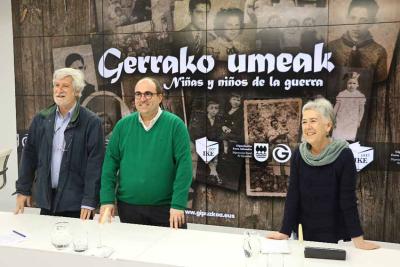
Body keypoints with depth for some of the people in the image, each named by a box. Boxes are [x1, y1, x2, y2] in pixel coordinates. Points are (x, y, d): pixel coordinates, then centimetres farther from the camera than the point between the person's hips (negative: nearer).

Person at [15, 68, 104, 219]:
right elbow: (29, 155, 12)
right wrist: (23, 190, 9)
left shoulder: (91, 122, -9)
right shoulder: (41, 119, 7)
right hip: (46, 201, 4)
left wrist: (89, 201, -14)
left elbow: (95, 163, -12)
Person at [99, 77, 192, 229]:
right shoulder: (123, 125, 3)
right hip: (128, 206, 3)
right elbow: (110, 163, 3)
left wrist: (178, 204, -15)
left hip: (165, 207, -2)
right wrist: (107, 200, -4)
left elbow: (184, 165, -11)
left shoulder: (175, 124, -6)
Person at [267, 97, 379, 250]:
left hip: (336, 235, -3)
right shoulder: (299, 154, -6)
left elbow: (348, 199, -14)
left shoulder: (344, 155, -16)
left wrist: (358, 239, -16)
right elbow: (293, 195, -7)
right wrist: (285, 232, -10)